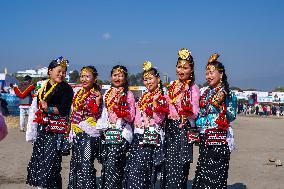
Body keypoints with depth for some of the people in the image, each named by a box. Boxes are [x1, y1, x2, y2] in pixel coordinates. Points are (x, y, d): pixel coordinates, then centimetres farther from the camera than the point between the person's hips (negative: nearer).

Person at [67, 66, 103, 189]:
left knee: (86, 164, -7)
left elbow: (97, 116, -13)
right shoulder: (79, 93, 11)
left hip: (89, 133, -7)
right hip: (77, 133, 7)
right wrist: (72, 131, 19)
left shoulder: (96, 95, -8)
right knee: (75, 163, 14)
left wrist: (98, 102, -25)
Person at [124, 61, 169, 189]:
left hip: (152, 138, -6)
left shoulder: (162, 98, -1)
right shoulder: (143, 97, 17)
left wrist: (155, 102, -17)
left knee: (139, 167, -11)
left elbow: (159, 119, -13)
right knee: (132, 167, 1)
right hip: (139, 137, 6)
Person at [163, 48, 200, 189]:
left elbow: (194, 114, -11)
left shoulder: (193, 89, -5)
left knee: (180, 165, -4)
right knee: (167, 163, 6)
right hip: (170, 128, 5)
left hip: (183, 129, -5)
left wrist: (187, 109, -29)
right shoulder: (172, 87, 13)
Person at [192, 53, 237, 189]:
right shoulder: (206, 92, 12)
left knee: (215, 174, -4)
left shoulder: (225, 93, -6)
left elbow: (231, 117, -6)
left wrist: (220, 105, -14)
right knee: (202, 170, 10)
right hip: (204, 137, 7)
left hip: (218, 138, -6)